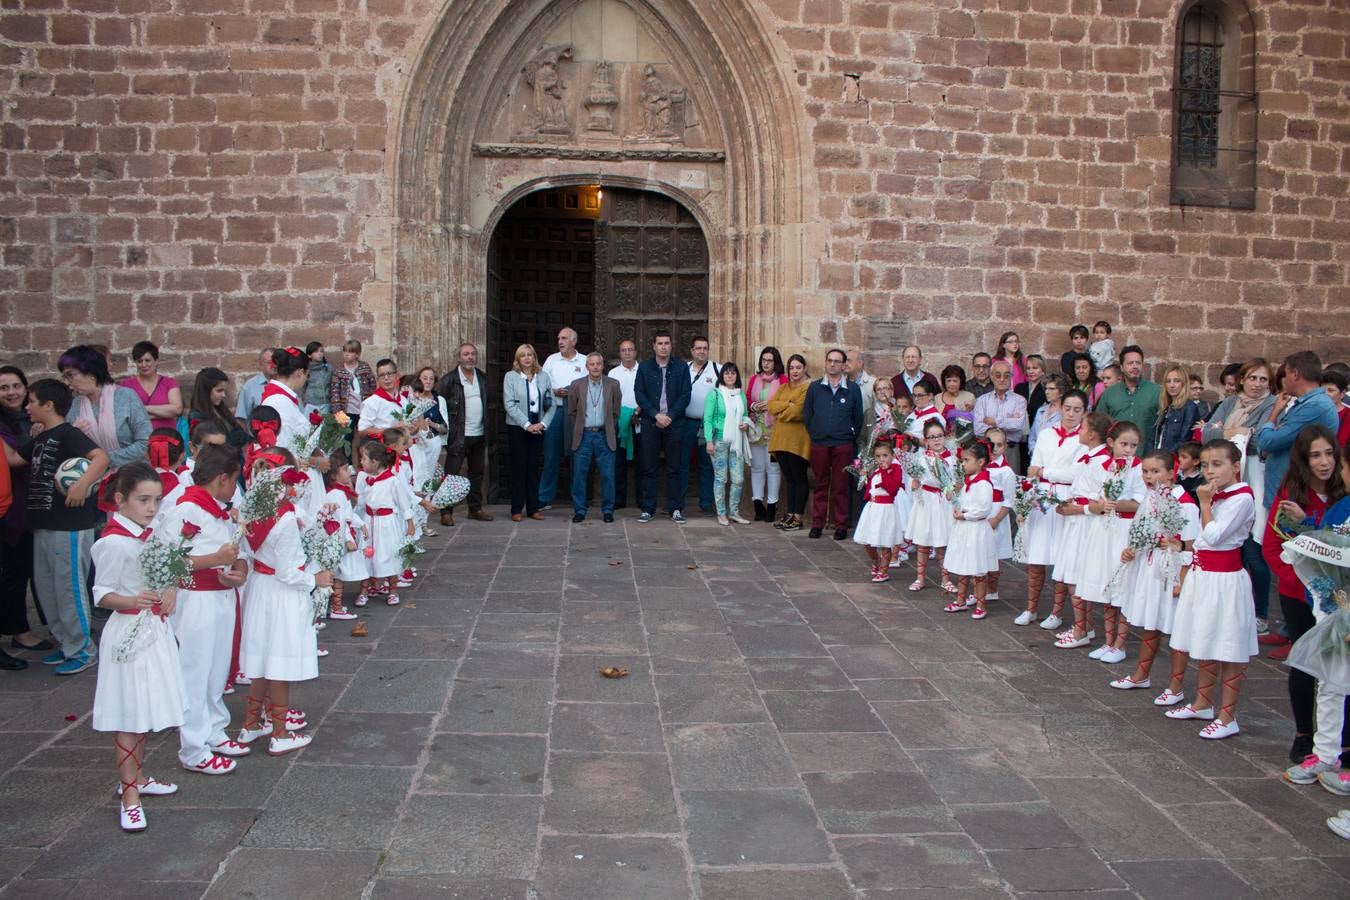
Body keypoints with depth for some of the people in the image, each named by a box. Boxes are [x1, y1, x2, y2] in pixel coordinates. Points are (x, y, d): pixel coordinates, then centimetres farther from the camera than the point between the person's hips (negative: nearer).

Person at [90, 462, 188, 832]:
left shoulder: (149, 534, 5)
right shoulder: (113, 543, -18)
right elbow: (102, 594, -15)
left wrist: (170, 592, -3)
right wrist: (132, 601, -33)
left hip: (155, 630, 8)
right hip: (128, 633, -8)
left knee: (145, 711, 18)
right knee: (127, 715, -1)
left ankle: (137, 777, 32)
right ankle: (129, 795, 6)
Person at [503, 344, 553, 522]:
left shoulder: (543, 377, 8)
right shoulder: (510, 377, -1)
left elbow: (551, 404, 6)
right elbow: (509, 404, -9)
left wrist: (543, 423, -8)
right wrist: (527, 425, -14)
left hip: (538, 428, 3)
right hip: (517, 428, -3)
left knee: (534, 468, 6)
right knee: (519, 468, 0)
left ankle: (533, 508, 11)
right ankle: (517, 509, 5)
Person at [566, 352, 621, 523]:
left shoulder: (613, 385, 3)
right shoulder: (576, 385, 3)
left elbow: (616, 412, 9)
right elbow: (572, 412, 10)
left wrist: (609, 431, 7)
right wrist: (579, 429, 8)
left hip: (604, 436, 0)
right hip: (583, 436, 0)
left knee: (607, 475, 1)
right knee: (580, 475, 2)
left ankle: (608, 510, 12)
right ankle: (579, 510, 11)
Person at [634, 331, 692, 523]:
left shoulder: (681, 368, 5)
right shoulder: (644, 367, 5)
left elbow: (685, 395, 0)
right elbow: (639, 394, 0)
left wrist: (670, 416, -10)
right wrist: (656, 414, -11)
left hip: (673, 422, 0)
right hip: (650, 423, 0)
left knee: (674, 468, 4)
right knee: (649, 469, 3)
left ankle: (675, 509, 10)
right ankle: (648, 509, 10)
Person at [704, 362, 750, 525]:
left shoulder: (741, 395, 12)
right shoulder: (715, 394, -2)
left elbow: (746, 414, 23)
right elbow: (707, 419, -5)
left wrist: (746, 423, 0)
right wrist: (709, 441, -12)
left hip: (737, 441, 4)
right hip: (719, 440, -4)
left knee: (738, 478, 2)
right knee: (720, 478, -1)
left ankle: (734, 512, 14)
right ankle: (721, 513, 8)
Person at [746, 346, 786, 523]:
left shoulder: (782, 379, -1)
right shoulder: (754, 379, 13)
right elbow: (746, 400, 15)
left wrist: (770, 405, -14)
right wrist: (753, 407, -5)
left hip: (774, 428, -4)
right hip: (756, 427, 4)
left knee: (773, 467, -3)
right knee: (756, 466, 4)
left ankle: (771, 506, 4)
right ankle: (758, 506, 10)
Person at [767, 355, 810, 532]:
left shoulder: (808, 388, -8)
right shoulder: (784, 387, 17)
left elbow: (797, 412, -17)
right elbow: (771, 405, 4)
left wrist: (779, 410, -2)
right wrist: (787, 405, -11)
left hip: (798, 440, -7)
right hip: (781, 438, 7)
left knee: (799, 478, 1)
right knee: (788, 478, 11)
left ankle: (798, 517, 4)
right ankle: (789, 514, 16)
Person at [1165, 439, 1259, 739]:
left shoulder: (1242, 498, -15)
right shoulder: (1215, 495, 12)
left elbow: (1213, 536, -19)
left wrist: (1205, 503, -13)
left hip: (1224, 579, -9)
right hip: (1202, 574, 9)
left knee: (1230, 651, -2)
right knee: (1205, 646, 18)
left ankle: (1227, 717, 4)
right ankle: (1202, 704, 31)